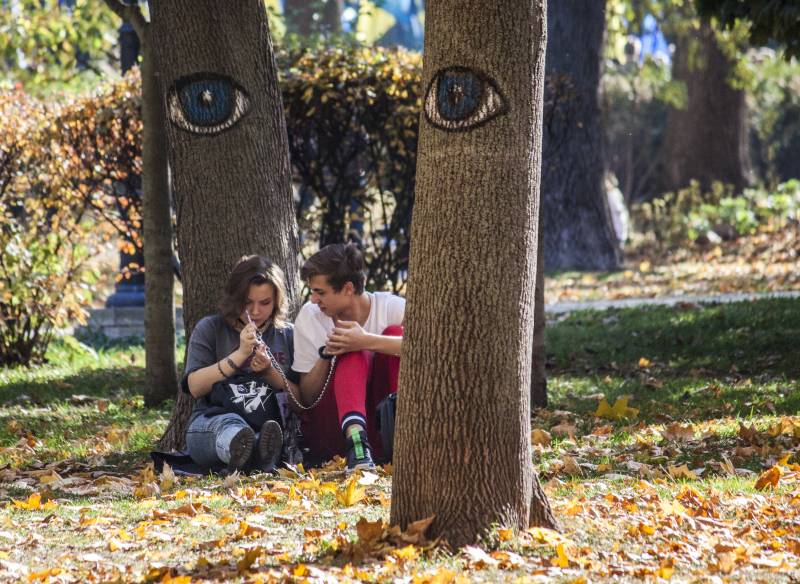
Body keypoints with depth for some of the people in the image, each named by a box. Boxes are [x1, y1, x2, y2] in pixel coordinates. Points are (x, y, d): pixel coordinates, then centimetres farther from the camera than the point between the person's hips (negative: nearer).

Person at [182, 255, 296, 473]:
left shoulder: (287, 335, 18)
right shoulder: (210, 329, 13)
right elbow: (195, 387, 0)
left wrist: (270, 372, -7)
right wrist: (240, 354, -7)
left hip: (270, 422, 2)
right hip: (211, 423, -2)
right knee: (230, 423, -41)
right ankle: (238, 449, -76)